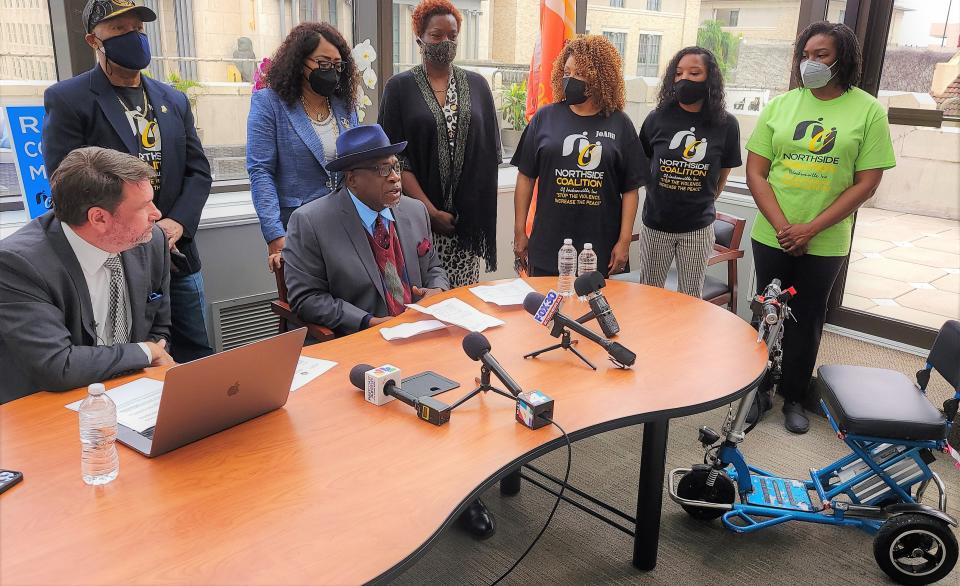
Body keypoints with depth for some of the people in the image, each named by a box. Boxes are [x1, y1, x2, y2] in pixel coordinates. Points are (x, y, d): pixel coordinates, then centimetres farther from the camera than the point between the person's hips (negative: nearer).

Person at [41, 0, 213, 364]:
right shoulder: (67, 100, -3)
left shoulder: (174, 101, 12)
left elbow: (198, 171, 9)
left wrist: (177, 223, -8)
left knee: (198, 359, 11)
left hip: (178, 255, 5)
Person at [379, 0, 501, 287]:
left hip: (468, 214, 2)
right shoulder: (400, 87, 2)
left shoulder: (477, 85, 10)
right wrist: (430, 210, -12)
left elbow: (490, 152, 11)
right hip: (419, 214, -2)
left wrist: (478, 208, 2)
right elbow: (395, 158, -4)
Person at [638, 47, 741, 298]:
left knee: (691, 298, 13)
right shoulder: (657, 119, -5)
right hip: (655, 224, 1)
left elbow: (723, 174, 7)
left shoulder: (726, 125, -6)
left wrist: (703, 204, 9)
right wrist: (657, 196, 8)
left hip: (698, 229, 0)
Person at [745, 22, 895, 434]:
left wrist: (810, 229, -14)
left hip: (825, 242, -1)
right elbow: (755, 172, -1)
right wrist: (782, 227, -12)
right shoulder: (780, 105, 1)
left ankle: (794, 397, 27)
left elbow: (866, 183, -6)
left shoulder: (868, 111, -4)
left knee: (807, 320, 10)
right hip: (772, 237, 2)